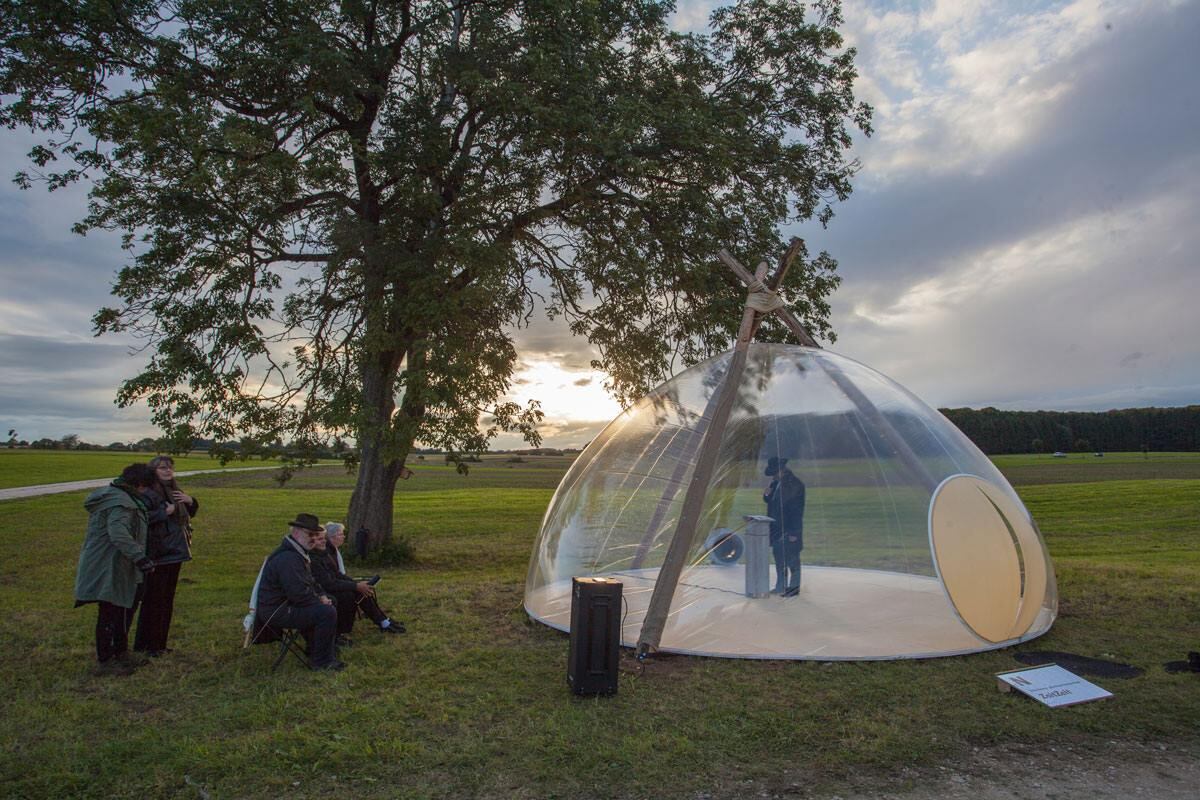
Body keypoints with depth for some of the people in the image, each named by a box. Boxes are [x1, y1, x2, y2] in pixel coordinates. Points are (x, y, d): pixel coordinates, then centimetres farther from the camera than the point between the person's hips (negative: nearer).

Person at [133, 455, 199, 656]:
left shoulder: (174, 492, 11)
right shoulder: (149, 494, -14)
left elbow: (190, 513, 24)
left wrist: (190, 501, 5)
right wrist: (165, 512, -23)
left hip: (174, 554, 8)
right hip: (157, 555, -8)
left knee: (167, 600, 14)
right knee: (153, 600, 0)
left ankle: (159, 643, 25)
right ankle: (145, 645, 12)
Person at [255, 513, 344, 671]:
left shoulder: (298, 552, 12)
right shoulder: (287, 558, -24)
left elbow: (310, 581, 22)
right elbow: (299, 594, -29)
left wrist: (321, 596, 6)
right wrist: (320, 601, -14)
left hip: (286, 604, 11)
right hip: (276, 612, -11)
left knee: (331, 602, 19)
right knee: (327, 612, -24)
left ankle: (315, 650, 25)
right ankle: (322, 661, -8)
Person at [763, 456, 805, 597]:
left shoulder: (795, 484, -16)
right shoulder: (776, 483, 8)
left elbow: (798, 510, -16)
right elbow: (770, 501, 19)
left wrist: (794, 532, -18)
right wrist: (767, 495, -5)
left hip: (789, 530, -8)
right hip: (776, 528, 8)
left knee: (792, 560, 2)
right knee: (779, 558, 15)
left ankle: (794, 588, 14)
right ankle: (781, 587, 26)